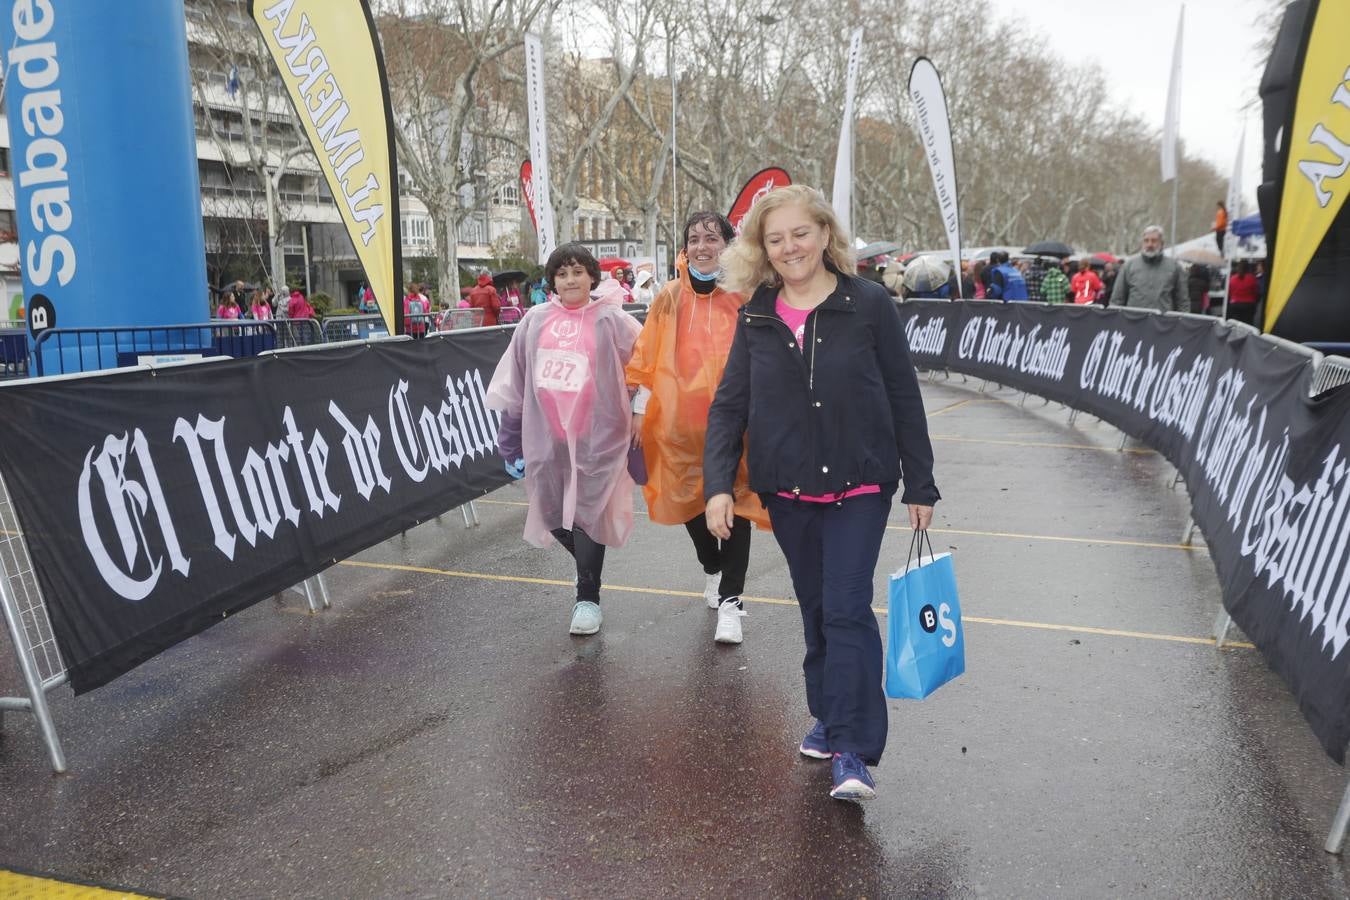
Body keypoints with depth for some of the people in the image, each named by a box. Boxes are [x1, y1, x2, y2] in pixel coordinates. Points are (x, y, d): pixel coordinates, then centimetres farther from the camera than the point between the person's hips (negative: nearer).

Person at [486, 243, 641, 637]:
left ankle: (588, 598, 15)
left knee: (587, 513, -2)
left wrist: (639, 414, 0)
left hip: (595, 437, -4)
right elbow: (515, 380, 13)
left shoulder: (611, 321, -3)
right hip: (546, 437, 4)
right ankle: (589, 569, 38)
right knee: (553, 514, 9)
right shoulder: (535, 321, 7)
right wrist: (511, 435, 13)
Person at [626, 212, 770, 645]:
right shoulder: (670, 297, 6)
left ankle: (729, 601, 5)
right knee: (690, 500, 16)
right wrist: (640, 410, 7)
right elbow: (647, 356, 8)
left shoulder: (746, 294, 0)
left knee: (734, 505, -3)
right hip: (679, 420, 3)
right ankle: (712, 569, 42)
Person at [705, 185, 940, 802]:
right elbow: (728, 405, 2)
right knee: (816, 610, 15)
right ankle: (830, 717, 32)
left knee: (847, 610, -9)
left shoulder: (869, 304, -6)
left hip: (859, 487, -3)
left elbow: (904, 399, -2)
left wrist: (920, 485, -1)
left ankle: (852, 749, -2)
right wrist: (719, 484, -9)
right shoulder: (756, 316, 2)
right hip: (787, 490, 4)